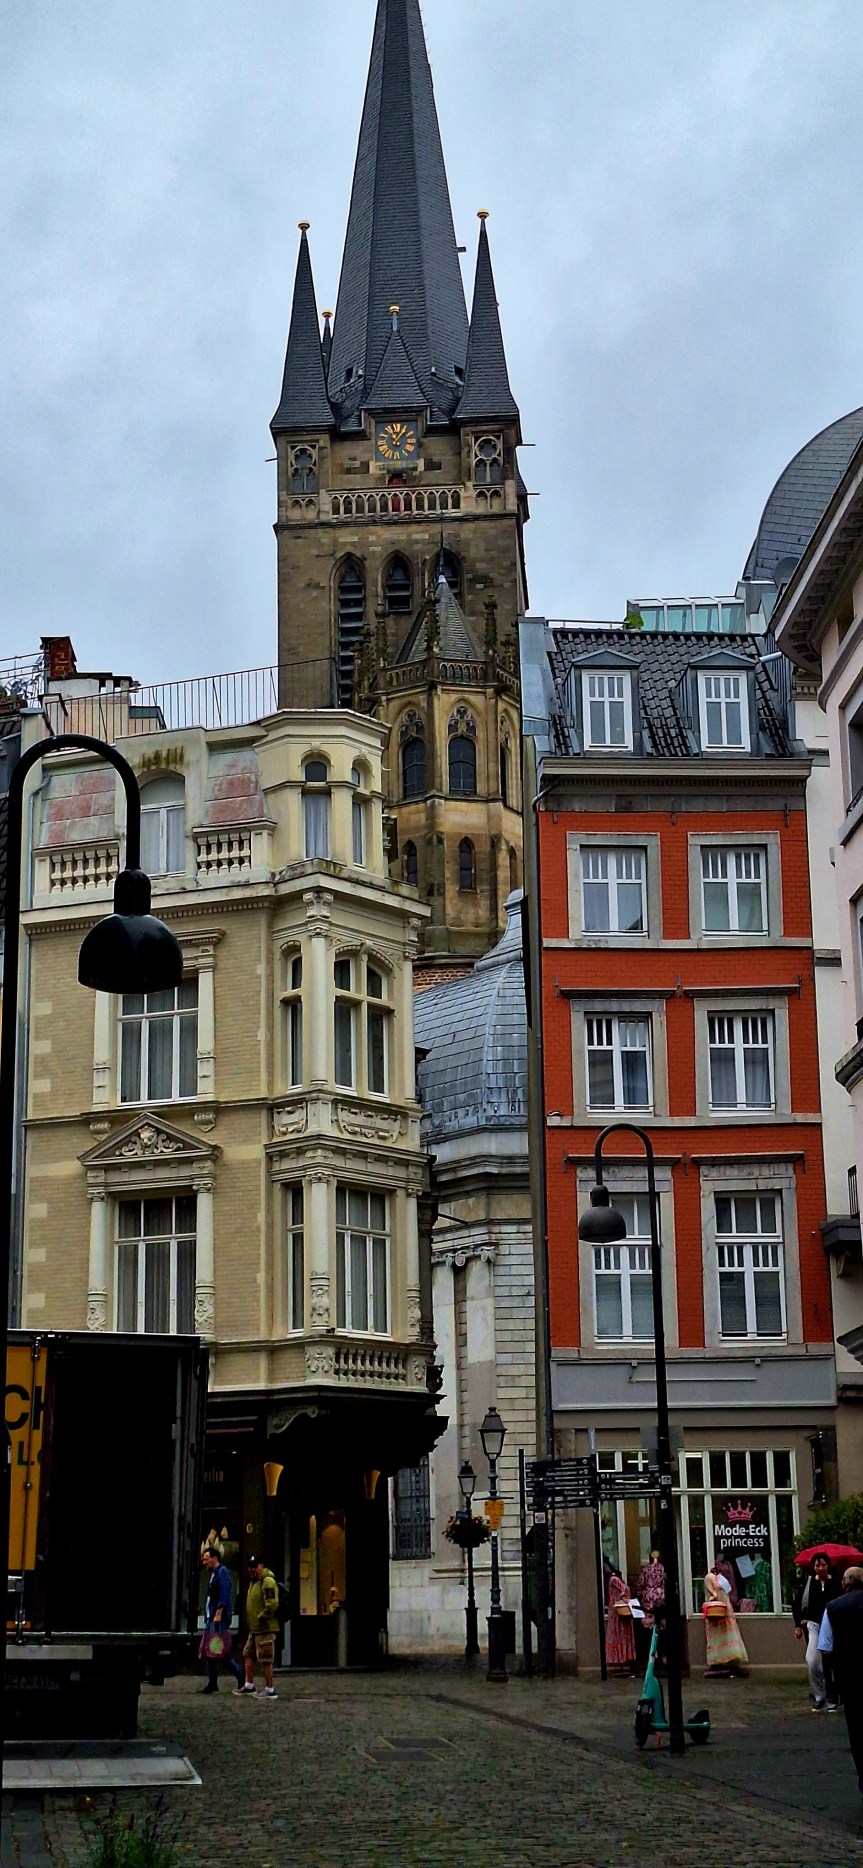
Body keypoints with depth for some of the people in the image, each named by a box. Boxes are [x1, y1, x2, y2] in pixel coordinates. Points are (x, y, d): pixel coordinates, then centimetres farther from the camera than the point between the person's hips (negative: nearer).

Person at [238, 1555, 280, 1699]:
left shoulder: (268, 1581, -17)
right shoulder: (254, 1581, 16)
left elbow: (272, 1604, -26)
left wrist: (261, 1618, -19)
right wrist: (250, 1620, 18)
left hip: (265, 1628, -11)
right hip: (254, 1628, 11)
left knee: (266, 1660, -7)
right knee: (248, 1655, 18)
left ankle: (270, 1689, -2)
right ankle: (249, 1685, 28)